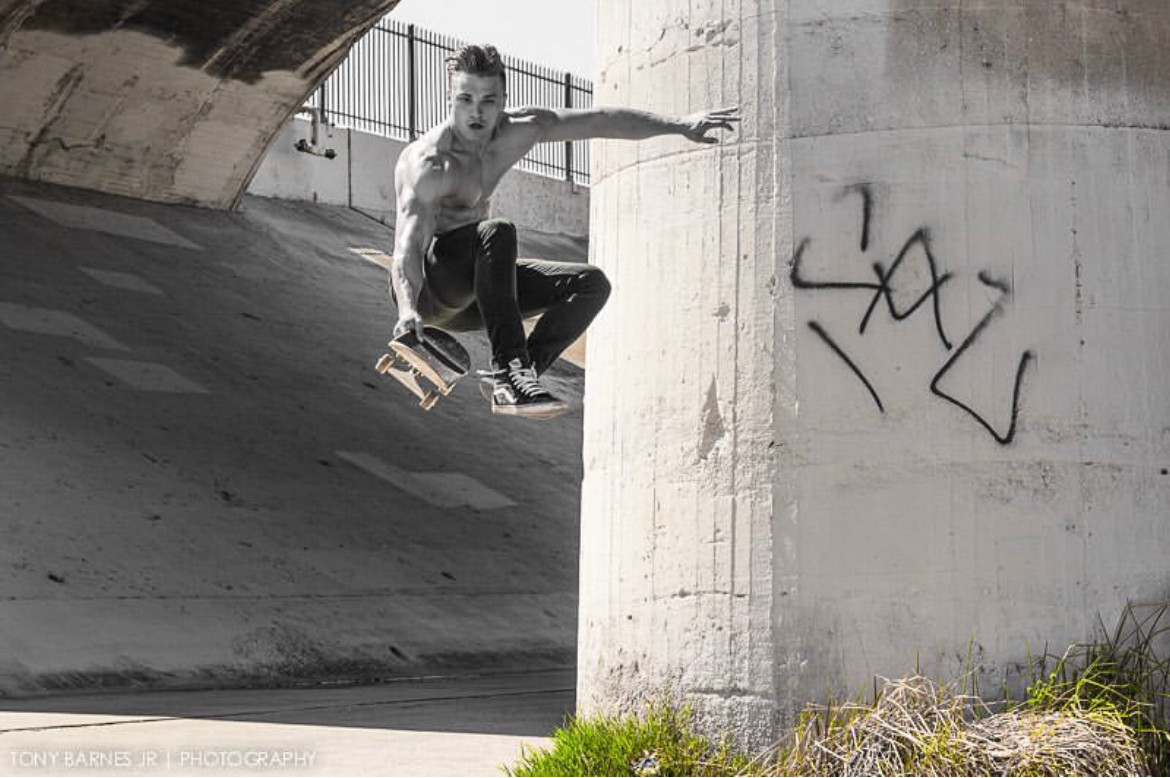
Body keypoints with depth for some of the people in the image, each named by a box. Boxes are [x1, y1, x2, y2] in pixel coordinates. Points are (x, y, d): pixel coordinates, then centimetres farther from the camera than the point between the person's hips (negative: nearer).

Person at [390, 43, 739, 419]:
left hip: (470, 295, 8)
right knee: (497, 233, -35)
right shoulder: (428, 163, -24)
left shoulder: (517, 132, -4)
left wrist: (681, 126, 3)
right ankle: (510, 368, -40)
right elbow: (408, 244, -37)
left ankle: (515, 373, -15)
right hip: (425, 288, -7)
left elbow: (602, 122, 4)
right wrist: (407, 311, -54)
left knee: (591, 283, -5)